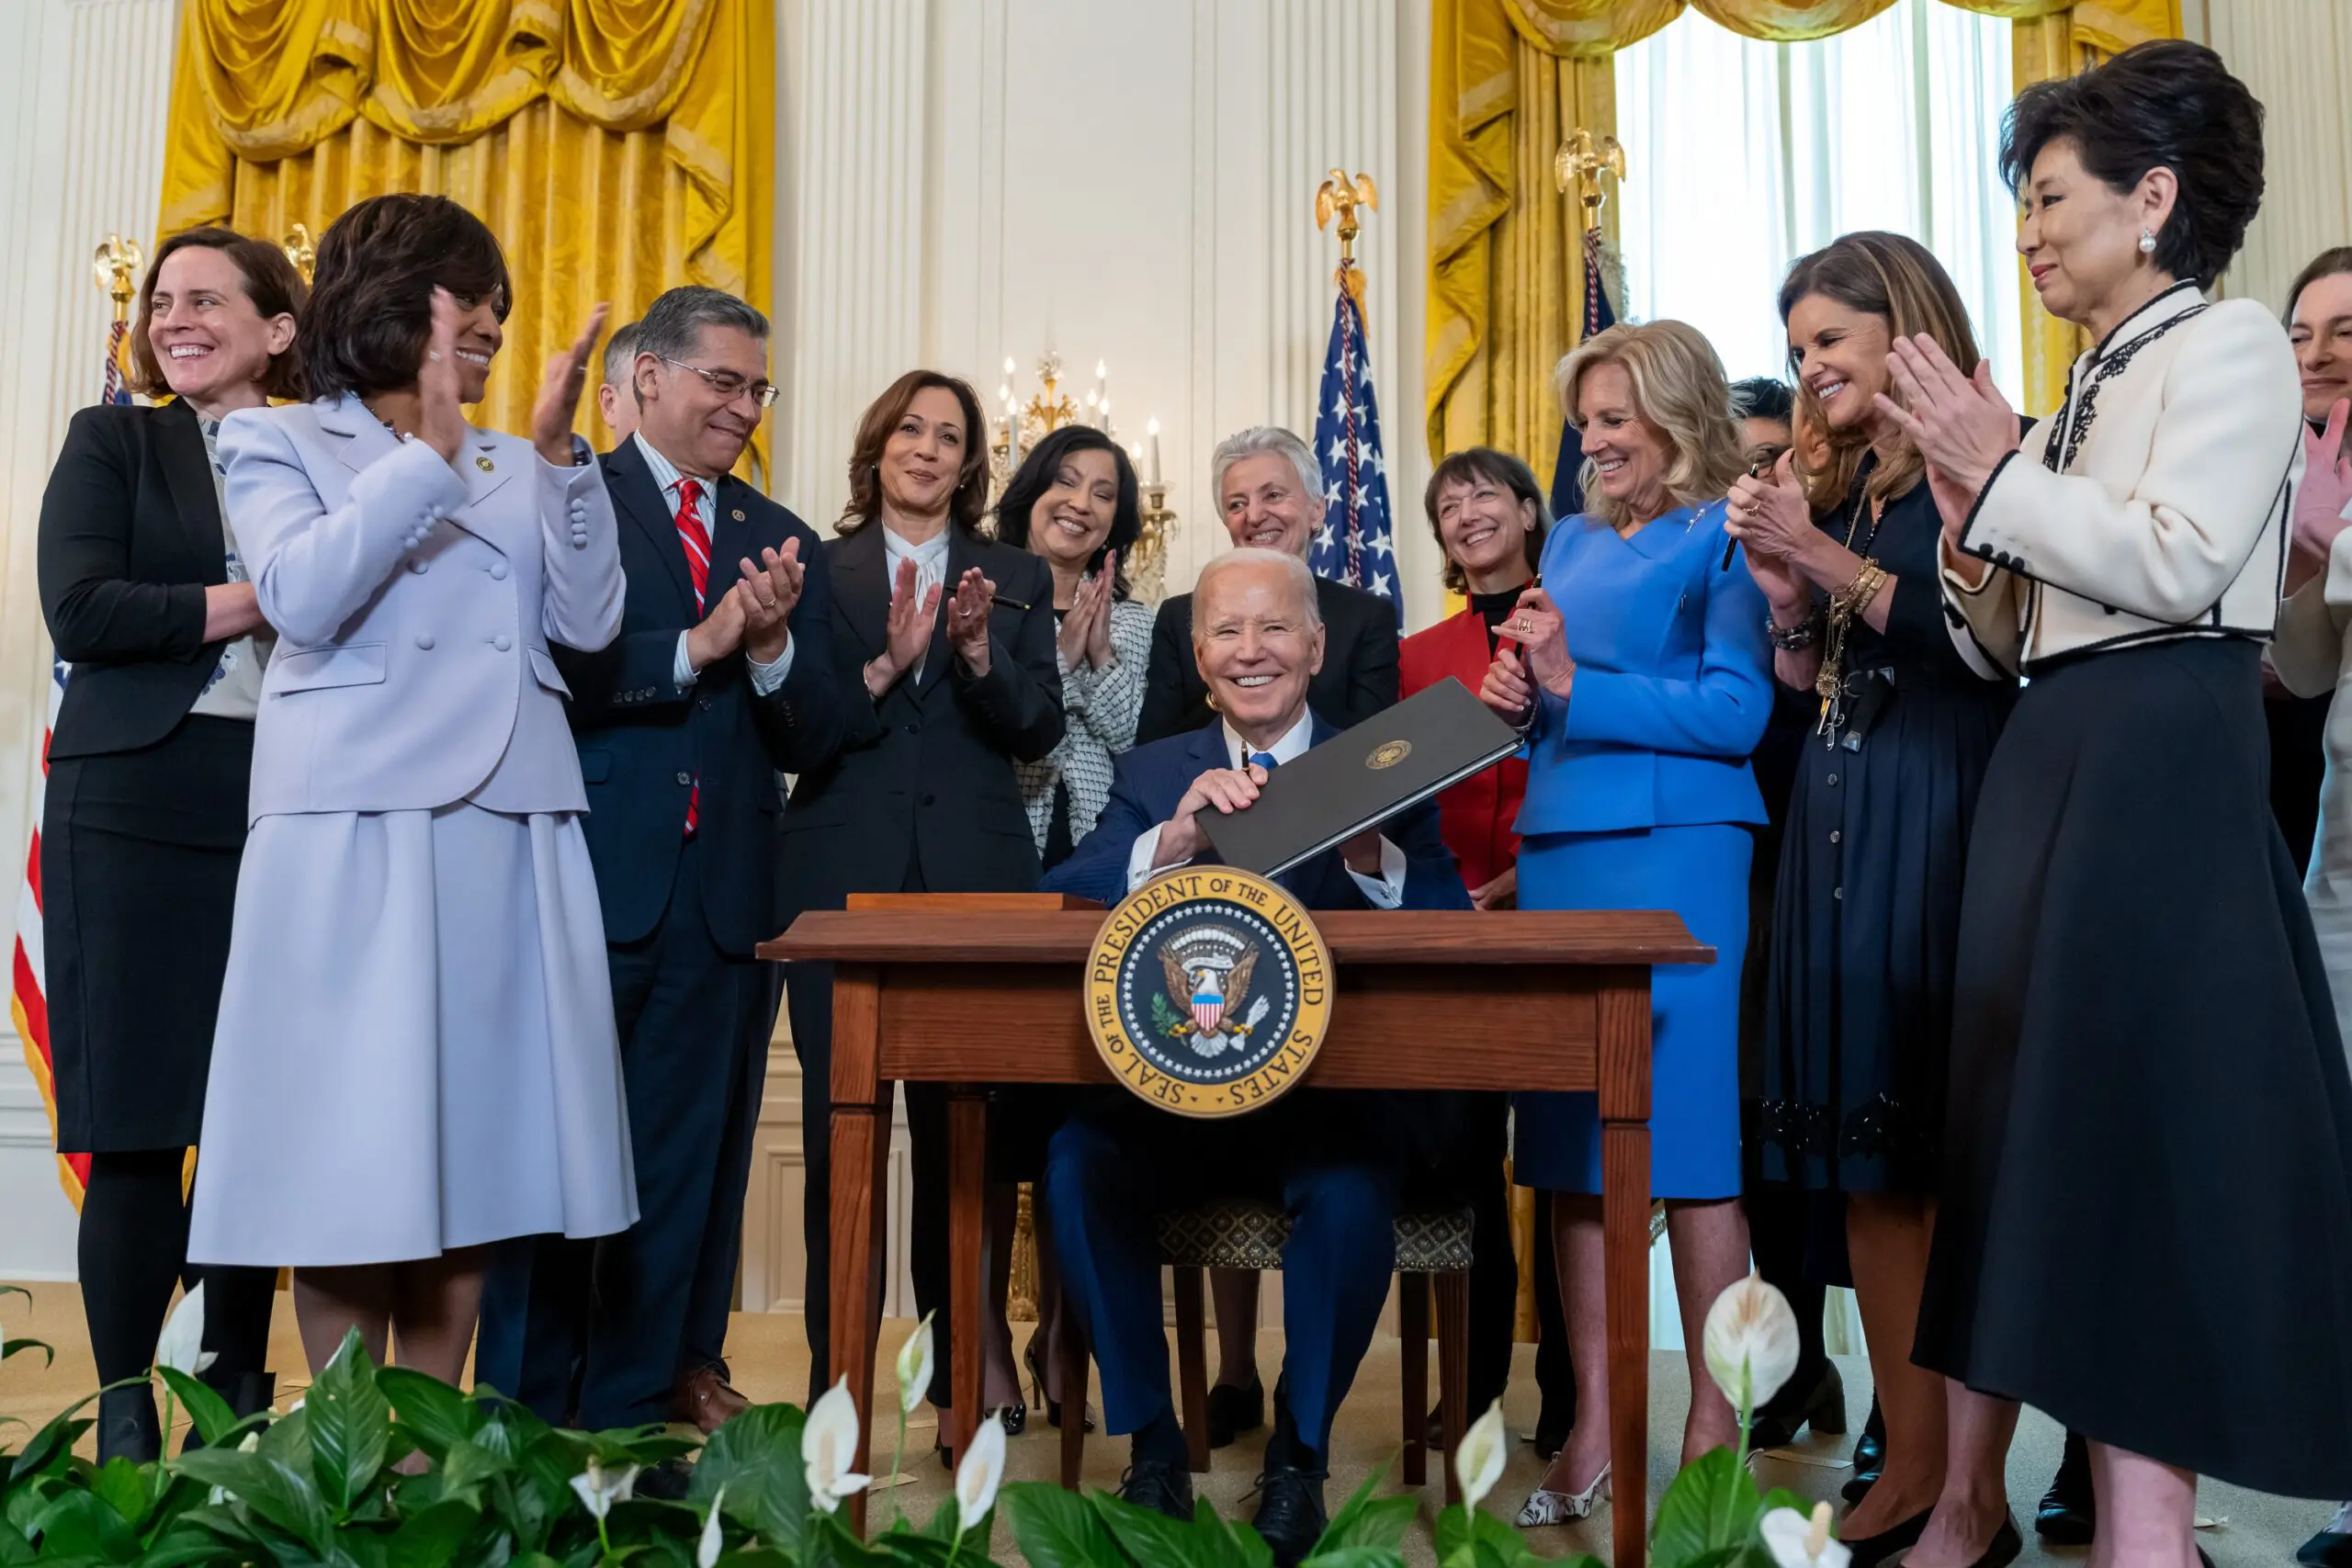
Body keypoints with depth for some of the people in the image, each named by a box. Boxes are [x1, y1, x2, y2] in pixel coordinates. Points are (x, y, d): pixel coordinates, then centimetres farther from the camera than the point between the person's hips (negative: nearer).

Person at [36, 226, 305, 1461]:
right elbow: (81, 613, -4)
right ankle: (124, 1415, 12)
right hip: (137, 816, -1)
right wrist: (255, 601, -8)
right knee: (137, 1132, 0)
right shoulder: (111, 443, 9)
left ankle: (240, 1394, 18)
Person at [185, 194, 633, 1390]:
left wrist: (558, 453, -3)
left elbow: (590, 620, 5)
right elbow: (302, 598, -9)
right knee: (350, 1147, -2)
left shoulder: (516, 468, 18)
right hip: (356, 828, -3)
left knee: (473, 1144, 4)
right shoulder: (277, 442, 10)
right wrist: (429, 451, -13)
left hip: (510, 832, 4)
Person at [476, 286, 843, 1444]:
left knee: (682, 1179, 9)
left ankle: (633, 1414, 21)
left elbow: (811, 740, 8)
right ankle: (519, 1418, 17)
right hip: (587, 884, -4)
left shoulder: (782, 543, 15)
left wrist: (773, 644, -10)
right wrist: (696, 646, -15)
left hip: (721, 903, 4)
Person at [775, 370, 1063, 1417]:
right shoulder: (822, 571, 10)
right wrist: (885, 665, -13)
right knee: (840, 1121, 2)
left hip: (975, 878, 1)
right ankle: (837, 1359, 13)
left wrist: (981, 656, -13)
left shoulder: (1017, 578, 13)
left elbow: (1039, 731, 4)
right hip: (843, 876, 0)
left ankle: (975, 1344, 14)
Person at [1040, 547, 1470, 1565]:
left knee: (1352, 1192, -31)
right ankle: (1151, 1437, -4)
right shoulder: (1154, 773, 11)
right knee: (1076, 1164, -25)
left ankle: (1300, 1447, -4)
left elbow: (1453, 927, -6)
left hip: (1333, 1090, -1)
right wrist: (1174, 840, -22)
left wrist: (1371, 855, -26)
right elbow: (1062, 900, -5)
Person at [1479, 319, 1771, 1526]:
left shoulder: (1723, 538, -2)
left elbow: (1738, 712, -12)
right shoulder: (1571, 543, 19)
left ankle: (1712, 1430, 10)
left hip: (1677, 858, -6)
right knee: (1573, 1138, 6)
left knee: (1687, 1134, -3)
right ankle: (1592, 1428, 15)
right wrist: (1520, 703, 0)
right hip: (1560, 853, 7)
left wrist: (1575, 685, -14)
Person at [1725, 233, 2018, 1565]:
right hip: (1840, 823, 8)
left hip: (1946, 822, -7)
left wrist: (1828, 559, -13)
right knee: (1869, 1155, 7)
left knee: (1956, 1151, -4)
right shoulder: (1833, 488, 17)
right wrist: (1784, 592, 1)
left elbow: (1985, 641, -16)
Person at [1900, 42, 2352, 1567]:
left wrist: (2000, 469, -10)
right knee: (2043, 1112, 9)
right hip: (2054, 761, 8)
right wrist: (1971, 525, 0)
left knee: (2143, 1117, -7)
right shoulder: (2088, 391, 19)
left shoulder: (2229, 343, -2)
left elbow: (2177, 563, -18)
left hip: (2161, 759, -8)